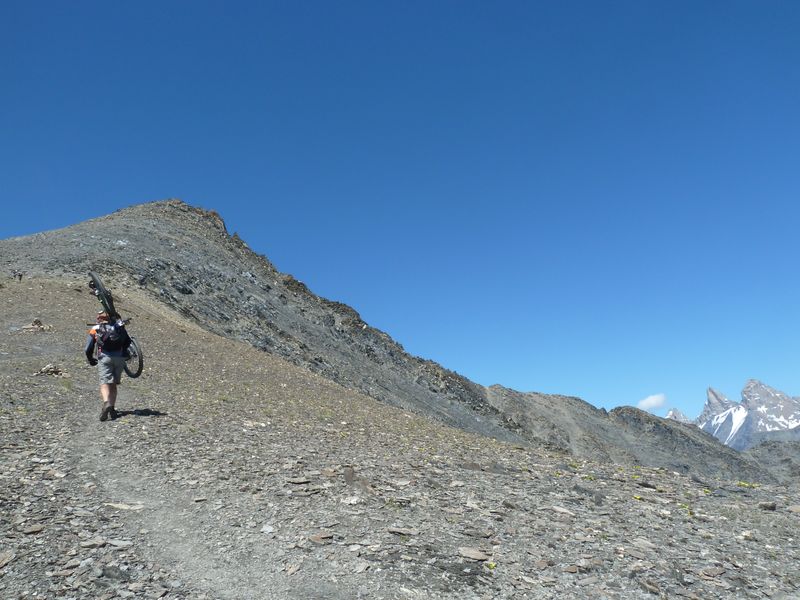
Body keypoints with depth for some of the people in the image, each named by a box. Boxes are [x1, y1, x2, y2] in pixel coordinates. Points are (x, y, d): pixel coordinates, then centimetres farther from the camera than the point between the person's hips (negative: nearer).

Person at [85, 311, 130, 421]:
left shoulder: (95, 330, 15)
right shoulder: (118, 327, 19)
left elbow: (87, 349, 9)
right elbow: (128, 341, 9)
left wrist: (91, 360, 26)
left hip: (105, 358, -2)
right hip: (119, 358, 2)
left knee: (105, 383, -9)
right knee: (114, 384, 13)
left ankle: (106, 403, -34)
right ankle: (112, 408, 8)